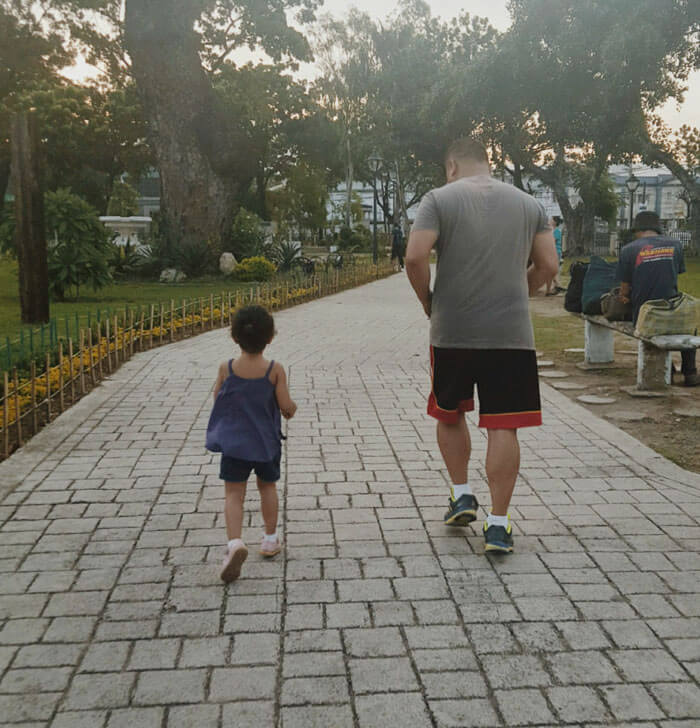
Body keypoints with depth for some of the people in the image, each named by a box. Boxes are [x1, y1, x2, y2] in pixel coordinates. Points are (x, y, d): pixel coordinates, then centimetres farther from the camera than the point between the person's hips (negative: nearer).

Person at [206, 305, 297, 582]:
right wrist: (292, 408, 10)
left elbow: (217, 400, 1)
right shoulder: (275, 370, -14)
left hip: (234, 442, 0)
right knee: (267, 487, 21)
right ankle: (270, 539, 31)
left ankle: (235, 542, -18)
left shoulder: (227, 368, -11)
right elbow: (286, 406, -13)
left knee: (234, 494, 3)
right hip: (267, 442, 1)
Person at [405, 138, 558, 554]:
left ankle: (462, 495, 23)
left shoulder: (439, 199, 1)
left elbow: (415, 258, -11)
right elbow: (548, 266, 6)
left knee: (450, 414, 21)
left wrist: (428, 302, 4)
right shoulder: (528, 204, 11)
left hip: (452, 331, -1)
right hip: (512, 333, 2)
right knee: (503, 427, 3)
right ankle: (499, 524, 5)